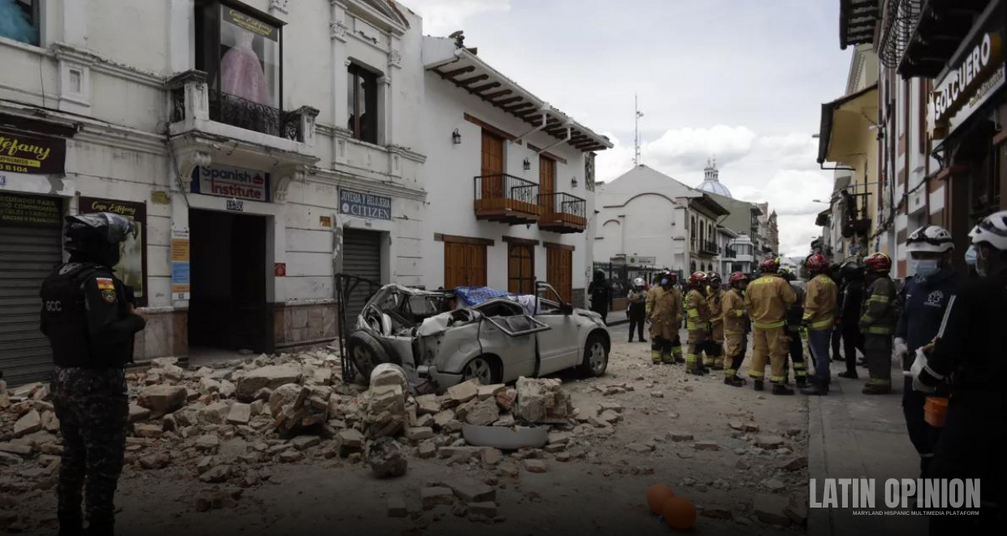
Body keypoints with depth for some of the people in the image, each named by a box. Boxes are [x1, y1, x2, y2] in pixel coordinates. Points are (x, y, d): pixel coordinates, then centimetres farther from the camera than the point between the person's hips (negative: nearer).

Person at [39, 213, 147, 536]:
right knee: (103, 462, 2)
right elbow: (107, 333, -30)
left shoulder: (56, 278, 8)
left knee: (73, 457, 21)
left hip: (64, 379, 9)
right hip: (97, 383, -9)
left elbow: (48, 327, 18)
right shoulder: (97, 279, -21)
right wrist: (136, 320, -14)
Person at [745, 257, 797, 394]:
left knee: (759, 351, 14)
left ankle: (758, 380, 17)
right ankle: (777, 384, 3)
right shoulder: (780, 282, -14)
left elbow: (748, 304, 6)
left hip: (758, 324, 5)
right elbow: (792, 299, -14)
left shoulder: (752, 284, 1)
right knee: (777, 353, 1)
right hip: (775, 324, -5)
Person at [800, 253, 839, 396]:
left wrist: (805, 320, -17)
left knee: (819, 355, -6)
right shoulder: (831, 282, 13)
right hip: (828, 323, 9)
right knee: (823, 354, 17)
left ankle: (819, 385, -3)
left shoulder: (815, 282, -15)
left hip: (817, 324, -9)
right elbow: (834, 302, 18)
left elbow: (811, 304, -21)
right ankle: (824, 381, 26)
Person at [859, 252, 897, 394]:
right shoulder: (878, 282, 19)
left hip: (878, 328, -11)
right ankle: (878, 380, 23)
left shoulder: (881, 283, -17)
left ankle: (880, 382, -3)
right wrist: (865, 322, 18)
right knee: (873, 354, 15)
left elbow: (877, 308, -24)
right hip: (877, 327, 11)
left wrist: (864, 321, -16)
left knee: (877, 355, -7)